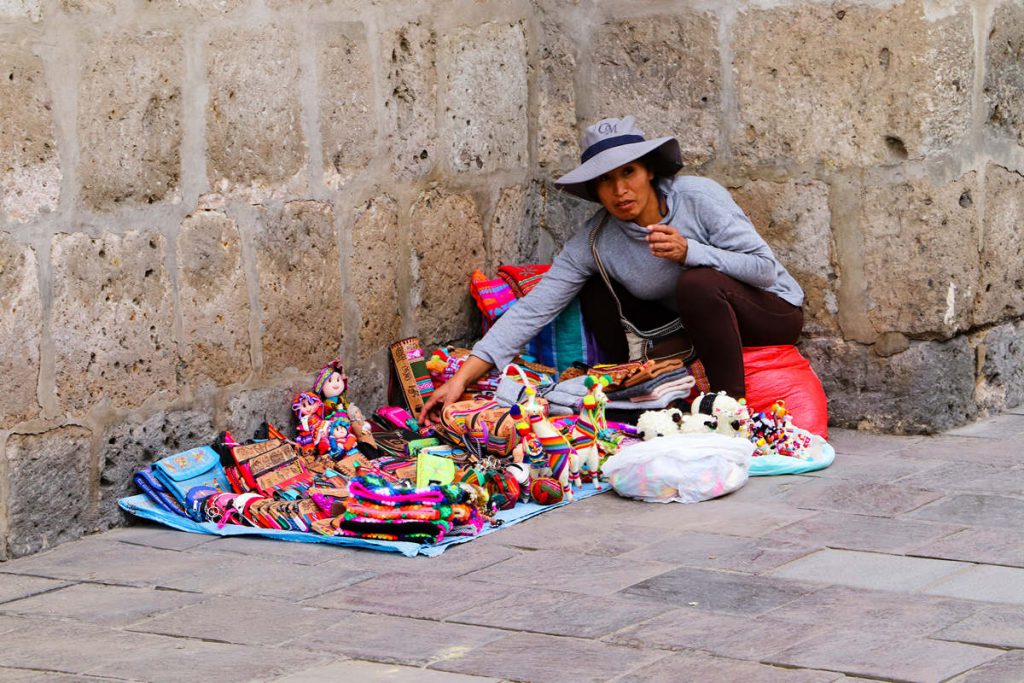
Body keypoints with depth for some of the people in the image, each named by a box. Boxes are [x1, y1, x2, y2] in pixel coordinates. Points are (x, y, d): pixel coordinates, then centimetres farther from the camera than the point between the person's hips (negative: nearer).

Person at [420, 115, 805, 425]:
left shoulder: (699, 197, -22)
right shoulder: (594, 242, -13)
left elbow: (766, 269, -22)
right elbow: (531, 310, -17)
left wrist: (688, 252, -36)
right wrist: (462, 379, -25)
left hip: (772, 313, -4)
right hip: (694, 329, 5)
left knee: (697, 283, -33)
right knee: (597, 293, -7)